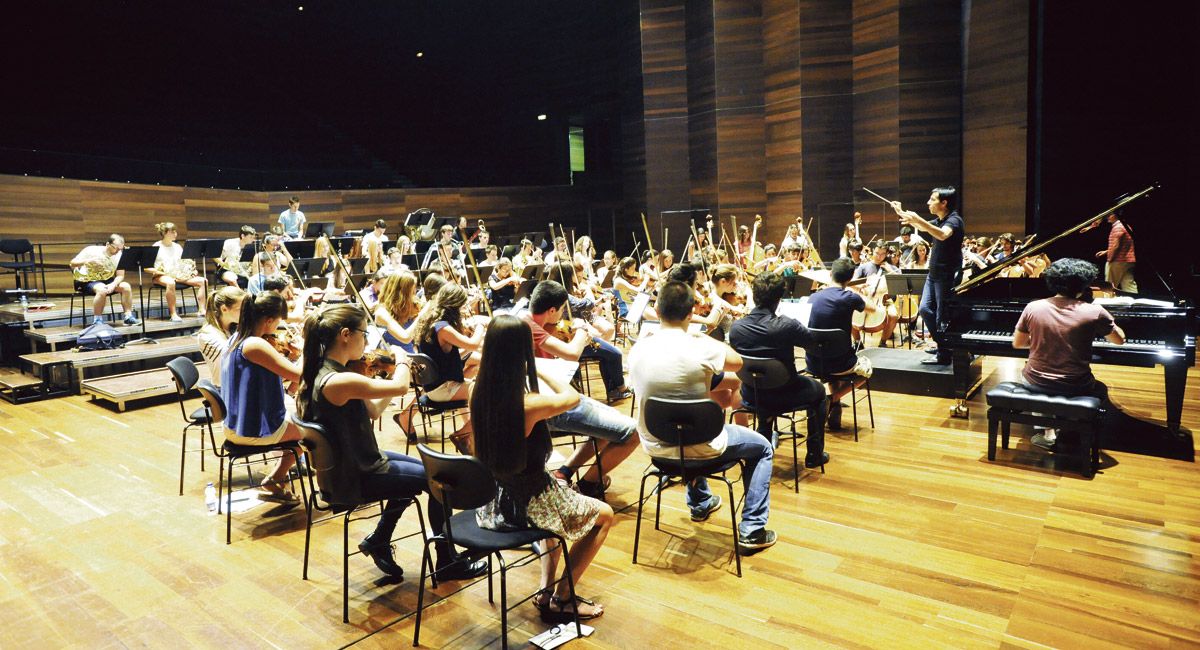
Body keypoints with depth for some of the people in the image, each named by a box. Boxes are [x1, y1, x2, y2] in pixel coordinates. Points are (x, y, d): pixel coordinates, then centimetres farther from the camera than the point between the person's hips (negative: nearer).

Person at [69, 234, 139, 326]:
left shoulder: (119, 255, -5)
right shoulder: (92, 250, -14)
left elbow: (120, 276, -5)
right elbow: (72, 264, -12)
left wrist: (113, 285, -26)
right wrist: (87, 261, -32)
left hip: (106, 280, 4)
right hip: (87, 281, -4)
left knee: (126, 286, -20)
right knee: (102, 289, -36)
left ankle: (128, 316, -12)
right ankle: (97, 320, -24)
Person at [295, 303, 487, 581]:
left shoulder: (321, 372, 1)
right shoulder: (340, 381, -31)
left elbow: (373, 411, 6)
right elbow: (400, 387, -26)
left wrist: (393, 370, 1)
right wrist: (402, 360, -6)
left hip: (346, 465, 10)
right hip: (356, 478, -10)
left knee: (419, 469, 24)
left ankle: (377, 541, 31)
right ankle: (447, 562, 16)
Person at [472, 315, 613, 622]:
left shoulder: (479, 395, -10)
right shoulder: (530, 404, -28)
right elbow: (572, 397, -7)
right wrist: (536, 368, 1)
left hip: (491, 501, 7)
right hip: (529, 502, -7)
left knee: (557, 498, 36)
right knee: (604, 515, 18)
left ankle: (545, 589, 34)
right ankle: (561, 599, 21)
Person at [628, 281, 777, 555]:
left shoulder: (638, 348, -10)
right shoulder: (701, 348, -23)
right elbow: (737, 362, -2)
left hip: (654, 445, 5)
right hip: (697, 448, -5)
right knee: (763, 448, 18)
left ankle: (700, 503, 55)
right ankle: (752, 531, 15)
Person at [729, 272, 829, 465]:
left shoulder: (736, 328, -16)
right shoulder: (787, 326, -27)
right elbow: (812, 342, -7)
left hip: (751, 396, 4)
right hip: (785, 396, -3)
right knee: (818, 389, 29)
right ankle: (814, 454, 35)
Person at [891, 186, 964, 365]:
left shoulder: (954, 220, -16)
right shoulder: (939, 221, 11)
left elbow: (943, 235, -38)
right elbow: (922, 227, 31)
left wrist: (918, 219, -44)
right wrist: (902, 213, 23)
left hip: (947, 275, -9)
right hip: (934, 273, 9)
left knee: (942, 316, -4)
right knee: (925, 309, 8)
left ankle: (944, 355, 5)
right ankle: (942, 344, 22)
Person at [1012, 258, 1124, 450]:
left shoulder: (1033, 307, -9)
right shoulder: (1094, 312, -13)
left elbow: (1017, 343, 2)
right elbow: (1120, 340, 5)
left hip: (1035, 383, 1)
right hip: (1075, 388, 0)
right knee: (1100, 390, 34)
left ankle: (1048, 433, 29)